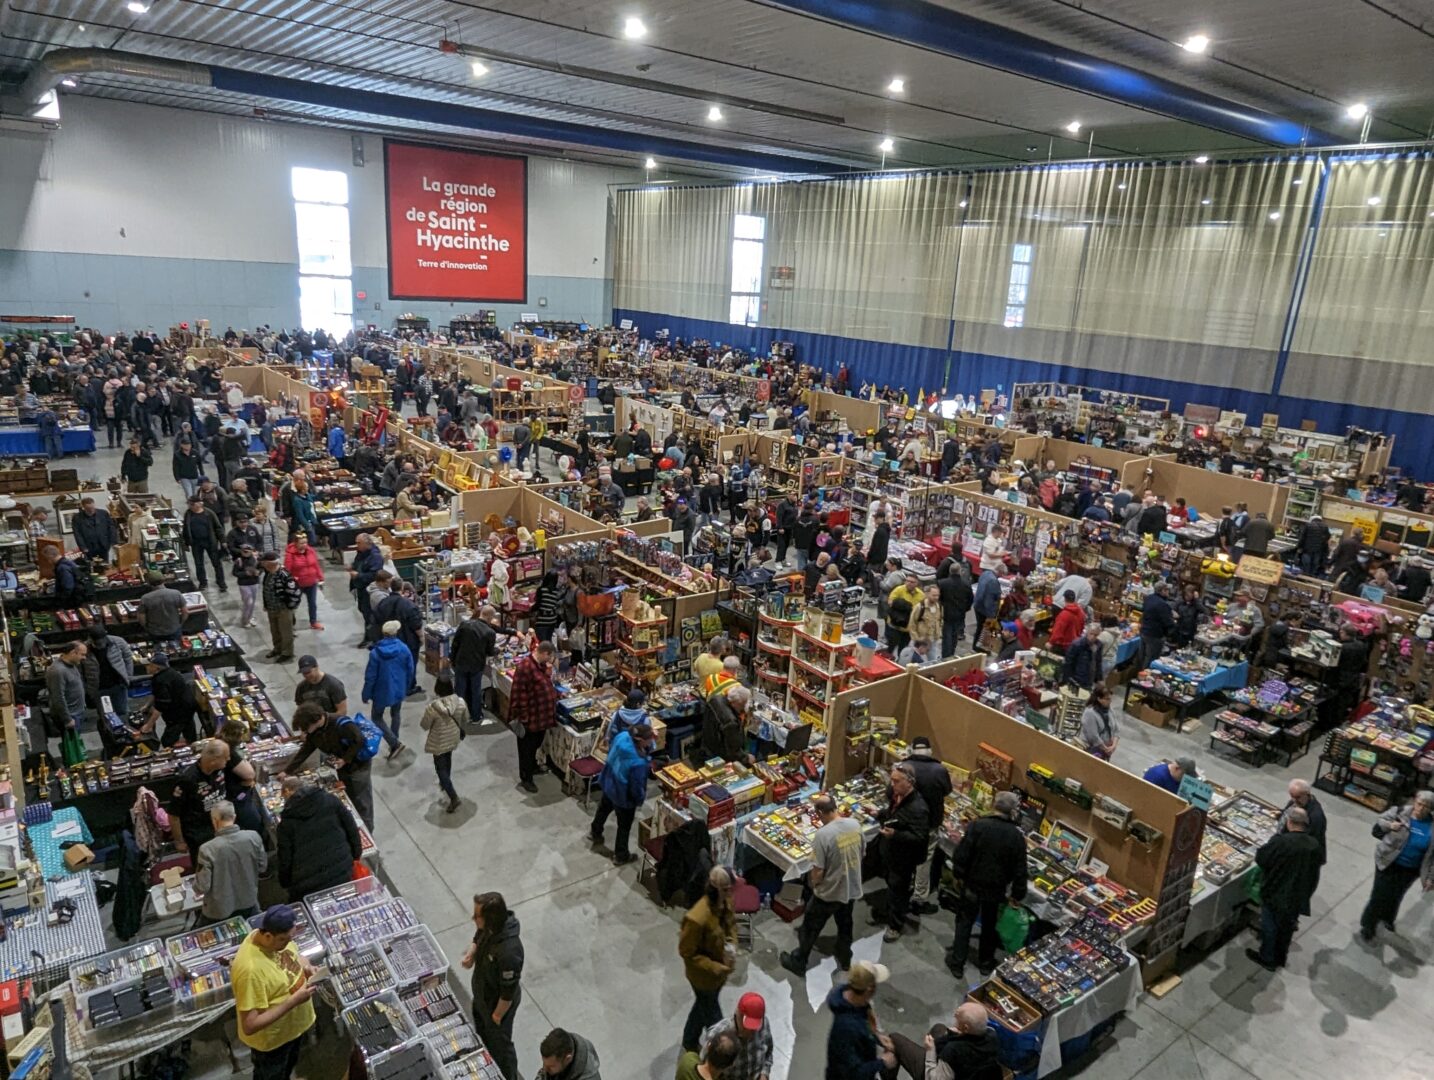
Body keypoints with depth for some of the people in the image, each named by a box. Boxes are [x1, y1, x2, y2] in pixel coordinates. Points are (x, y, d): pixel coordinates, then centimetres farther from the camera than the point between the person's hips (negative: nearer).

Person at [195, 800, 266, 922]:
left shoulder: (208, 849, -27)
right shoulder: (253, 837, -18)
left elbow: (202, 887, -18)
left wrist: (197, 877, 3)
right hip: (249, 904, 2)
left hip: (220, 911, -2)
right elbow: (262, 867, -3)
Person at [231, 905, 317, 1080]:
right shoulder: (250, 969, -39)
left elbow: (294, 953, 7)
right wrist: (293, 1001, -35)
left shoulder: (277, 937, -16)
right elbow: (249, 1026, -34)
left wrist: (306, 966, -14)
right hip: (271, 1038, -7)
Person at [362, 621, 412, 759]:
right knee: (396, 714, 25)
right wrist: (406, 688, 15)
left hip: (382, 691, -3)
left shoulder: (375, 652, -20)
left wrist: (366, 695, -3)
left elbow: (370, 676, -15)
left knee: (377, 718, 13)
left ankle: (395, 743, 0)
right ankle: (394, 743, 34)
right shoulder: (404, 649, -11)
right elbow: (410, 671, -2)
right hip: (399, 690, 3)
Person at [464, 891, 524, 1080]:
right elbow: (479, 938, 6)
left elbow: (509, 991, -29)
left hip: (498, 1003, -8)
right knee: (482, 1033, 33)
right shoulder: (489, 928, -21)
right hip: (481, 995, 8)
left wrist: (497, 1015, -15)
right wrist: (471, 953, -10)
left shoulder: (508, 952, -44)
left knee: (500, 1043, 20)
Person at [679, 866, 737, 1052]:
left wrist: (732, 944, -12)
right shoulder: (697, 919, -39)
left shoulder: (725, 903, -15)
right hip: (704, 975, -7)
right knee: (712, 1014, 16)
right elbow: (687, 952, -25)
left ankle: (689, 1042, 54)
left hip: (720, 969, 8)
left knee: (704, 1005, 29)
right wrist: (714, 968, -26)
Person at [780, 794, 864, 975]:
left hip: (829, 893, -6)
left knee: (810, 927, 16)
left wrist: (812, 883, -2)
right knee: (845, 923, 29)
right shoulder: (854, 824, -10)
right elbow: (862, 853, 5)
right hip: (852, 888, 6)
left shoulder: (823, 834, -29)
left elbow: (818, 872, -24)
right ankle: (844, 959, 48)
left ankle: (797, 962, 32)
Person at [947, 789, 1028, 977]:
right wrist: (1017, 894, 6)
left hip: (973, 884, -2)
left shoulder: (978, 825, -20)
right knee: (989, 925, 22)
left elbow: (961, 855, -18)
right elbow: (1020, 869, -6)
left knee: (965, 921, 14)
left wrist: (959, 874, 0)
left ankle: (957, 963, 18)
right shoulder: (1016, 836, -12)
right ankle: (986, 965, 35)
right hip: (997, 888, 2)